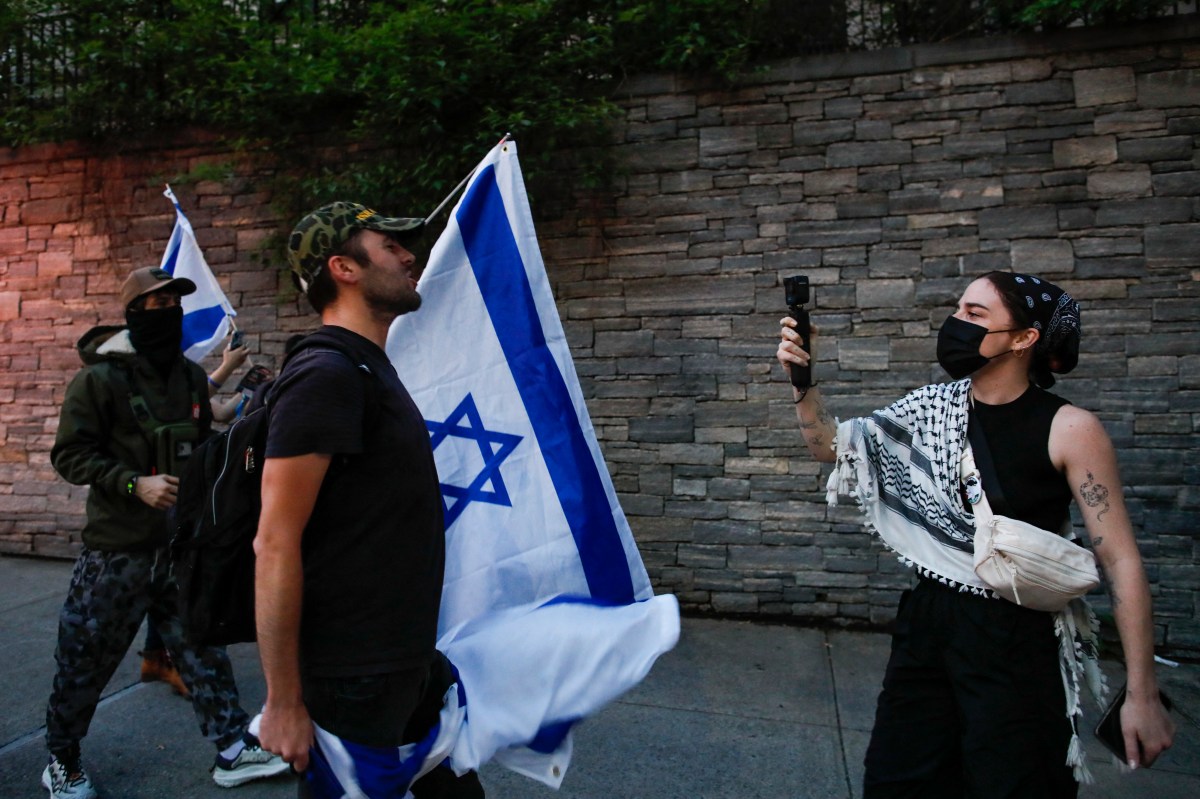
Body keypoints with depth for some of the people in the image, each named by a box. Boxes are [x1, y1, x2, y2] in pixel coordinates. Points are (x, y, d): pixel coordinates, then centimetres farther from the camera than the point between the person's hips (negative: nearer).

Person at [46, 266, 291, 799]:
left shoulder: (191, 376, 8)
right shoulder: (99, 379, -10)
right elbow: (69, 455, -10)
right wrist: (135, 483, -20)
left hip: (180, 540, 5)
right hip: (117, 547, -5)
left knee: (202, 644, 9)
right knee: (85, 658, 8)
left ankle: (232, 749, 17)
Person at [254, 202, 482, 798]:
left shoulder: (370, 369, 12)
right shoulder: (325, 373, -18)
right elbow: (275, 544, -21)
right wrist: (283, 701, -18)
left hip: (413, 665, 9)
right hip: (354, 682, -9)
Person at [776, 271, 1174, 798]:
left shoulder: (1069, 429, -13)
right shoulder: (935, 406, 0)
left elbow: (1120, 562, -11)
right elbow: (832, 446, 5)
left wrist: (1141, 694, -10)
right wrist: (802, 378, -11)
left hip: (1016, 641, -4)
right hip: (927, 622, 5)